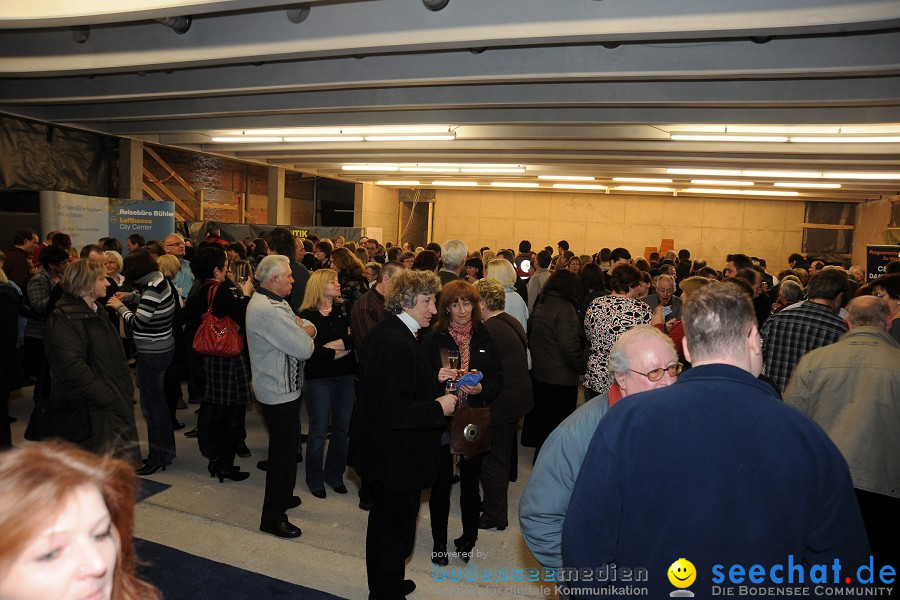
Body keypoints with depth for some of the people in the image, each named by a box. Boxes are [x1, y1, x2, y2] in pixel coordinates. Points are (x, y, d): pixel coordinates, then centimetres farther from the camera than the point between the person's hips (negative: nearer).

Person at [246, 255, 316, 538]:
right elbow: (304, 349, -27)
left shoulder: (263, 300, 9)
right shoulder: (270, 310, -27)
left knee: (285, 448, 24)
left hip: (277, 387, 11)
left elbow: (306, 324, 8)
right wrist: (308, 332, -7)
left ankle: (281, 497, 41)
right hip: (280, 392, -11)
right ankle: (272, 517, 15)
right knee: (284, 453, 1)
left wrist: (304, 329, -14)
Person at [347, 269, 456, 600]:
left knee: (382, 523, 27)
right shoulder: (399, 345, -29)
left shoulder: (382, 331, 2)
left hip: (381, 452, 11)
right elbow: (398, 413, -31)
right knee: (397, 533, 11)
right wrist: (439, 407, -19)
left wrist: (434, 379, 5)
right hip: (399, 459, -11)